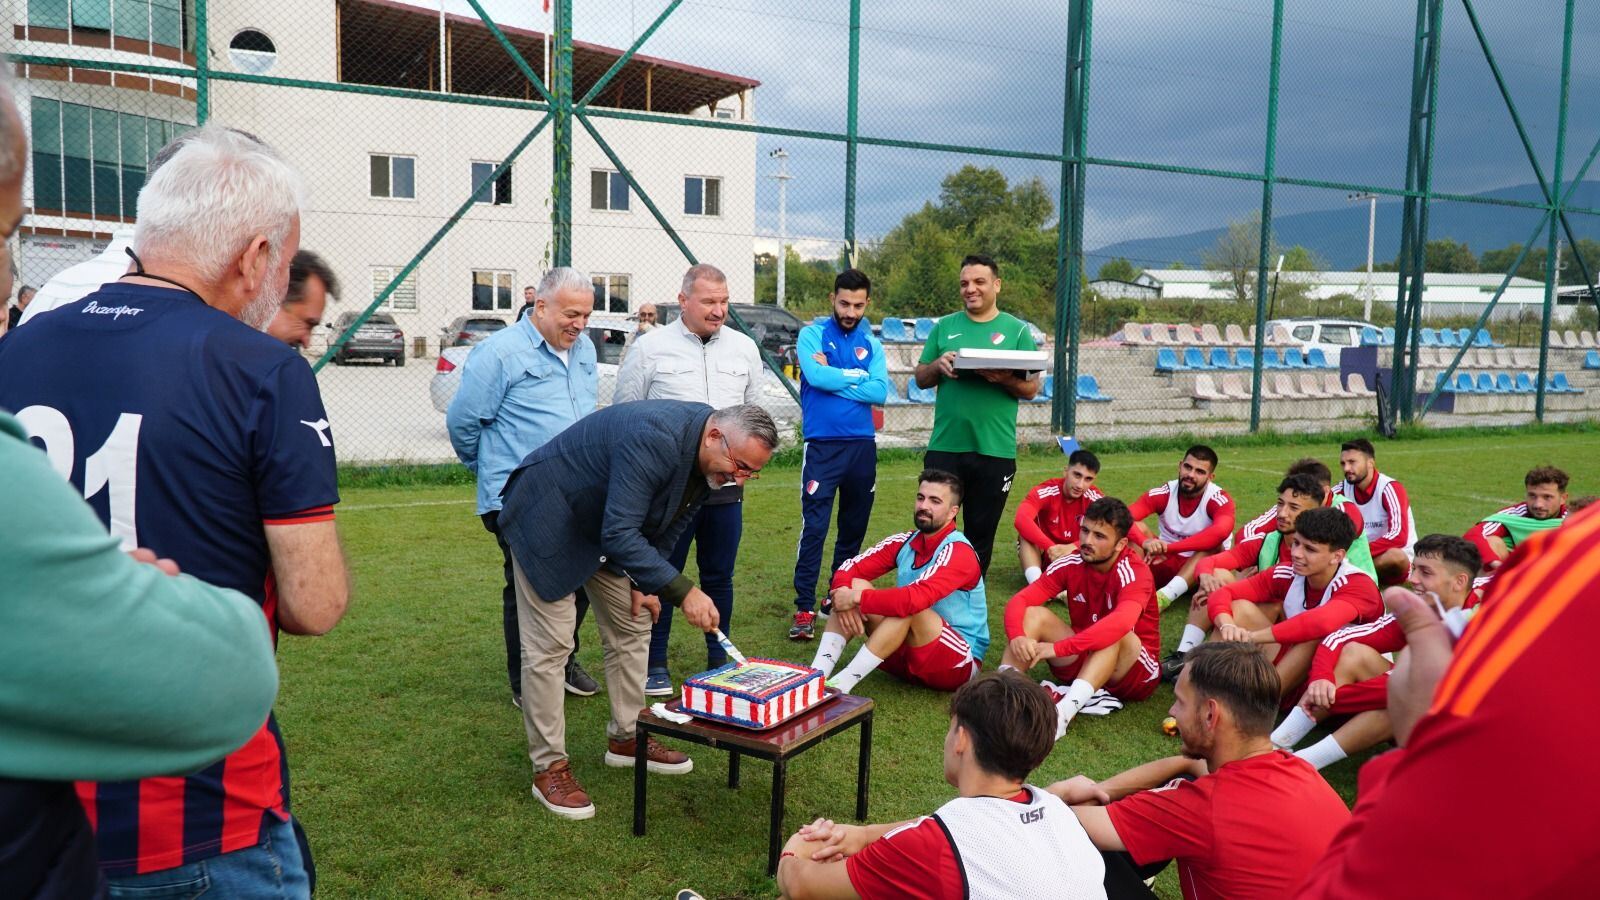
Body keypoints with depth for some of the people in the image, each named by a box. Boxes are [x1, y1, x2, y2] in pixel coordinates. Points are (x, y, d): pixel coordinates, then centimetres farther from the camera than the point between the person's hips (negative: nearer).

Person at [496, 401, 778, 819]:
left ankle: (626, 738, 26)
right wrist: (682, 592, -41)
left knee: (633, 628, 11)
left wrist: (644, 582, 3)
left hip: (605, 529, 9)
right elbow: (620, 535, -39)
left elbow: (665, 524, 8)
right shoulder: (654, 439, -37)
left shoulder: (710, 461, -9)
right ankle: (549, 768, 4)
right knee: (549, 646, -7)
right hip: (548, 520, -9)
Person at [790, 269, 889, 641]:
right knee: (814, 528, -8)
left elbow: (879, 391, -6)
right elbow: (816, 376, -18)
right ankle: (804, 607, -4)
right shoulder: (813, 334, 0)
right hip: (823, 445, -4)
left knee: (854, 527, 12)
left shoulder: (871, 342, 8)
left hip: (862, 445, 4)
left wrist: (833, 378, -10)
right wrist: (858, 375, -5)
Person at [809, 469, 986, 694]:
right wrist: (846, 599, -25)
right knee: (856, 585, -9)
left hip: (959, 665, -7)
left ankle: (841, 685, -32)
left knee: (909, 605, -34)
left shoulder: (958, 552, -19)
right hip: (909, 653, 7)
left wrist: (858, 598, -26)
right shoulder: (905, 542, 1)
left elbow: (916, 598, -35)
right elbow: (849, 567, -4)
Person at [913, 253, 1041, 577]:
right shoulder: (945, 327, 9)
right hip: (944, 447, 1)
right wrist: (938, 365, -10)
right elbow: (920, 379, 11)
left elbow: (1031, 389, 0)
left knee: (982, 532, 10)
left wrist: (1005, 379, -20)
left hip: (995, 450, -1)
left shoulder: (1017, 330, 3)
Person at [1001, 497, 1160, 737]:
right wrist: (1017, 637, -38)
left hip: (1134, 669, -4)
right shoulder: (1071, 564, -9)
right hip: (1083, 659, 4)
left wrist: (1058, 648, -48)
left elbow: (1121, 622, -42)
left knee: (1117, 634, -35)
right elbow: (1018, 601, -16)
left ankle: (1063, 712, -49)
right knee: (1033, 615, -17)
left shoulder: (1134, 572, -22)